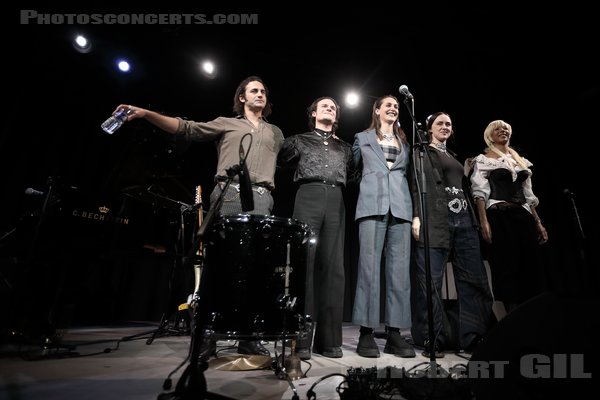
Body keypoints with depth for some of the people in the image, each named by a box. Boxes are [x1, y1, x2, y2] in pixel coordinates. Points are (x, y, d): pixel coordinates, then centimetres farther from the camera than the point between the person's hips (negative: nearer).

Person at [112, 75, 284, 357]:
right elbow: (186, 128, 8)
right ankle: (206, 335, 1)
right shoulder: (225, 124, 19)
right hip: (227, 196, -2)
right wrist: (146, 114, -2)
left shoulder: (276, 134, 29)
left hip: (261, 200, 2)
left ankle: (249, 337, 2)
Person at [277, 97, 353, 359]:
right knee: (304, 264, -12)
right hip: (309, 198, -3)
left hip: (336, 202, 3)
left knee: (333, 268, -4)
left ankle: (329, 339, 2)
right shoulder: (299, 140, 20)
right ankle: (300, 340, -8)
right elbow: (282, 160, 17)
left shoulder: (344, 147, 27)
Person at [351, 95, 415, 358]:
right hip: (372, 204, -3)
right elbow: (354, 169, 24)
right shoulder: (362, 138, 18)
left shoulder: (405, 142, 25)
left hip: (401, 205, 3)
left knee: (400, 268, -3)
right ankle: (366, 332, -3)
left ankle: (394, 332, 3)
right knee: (369, 266, -9)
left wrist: (416, 211, 15)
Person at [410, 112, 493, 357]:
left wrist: (474, 218, 17)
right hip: (435, 219, -6)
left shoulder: (454, 157, 29)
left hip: (464, 219, 7)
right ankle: (432, 339, 0)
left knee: (473, 278, 2)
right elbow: (417, 184, -2)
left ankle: (473, 337, 10)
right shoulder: (423, 153, 11)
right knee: (430, 280, -8)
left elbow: (466, 188, 26)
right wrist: (416, 216, -15)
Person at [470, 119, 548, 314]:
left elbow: (528, 195, 19)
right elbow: (480, 192, -8)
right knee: (507, 266, -5)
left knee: (529, 265, 5)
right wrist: (484, 222, -18)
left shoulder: (520, 160, 20)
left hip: (523, 216, 6)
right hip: (499, 216, -6)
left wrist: (538, 222, 13)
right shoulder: (483, 160, 2)